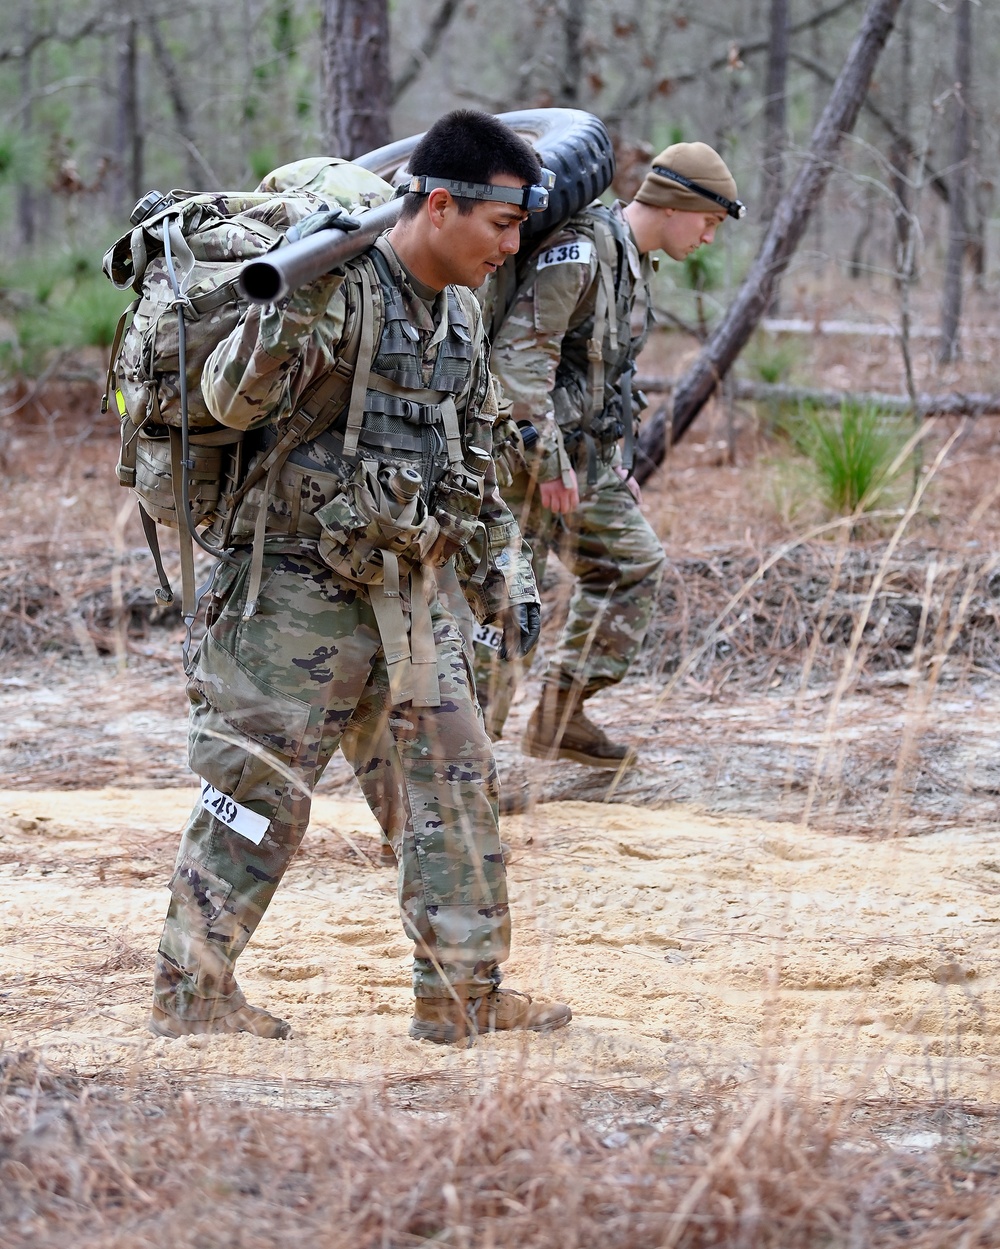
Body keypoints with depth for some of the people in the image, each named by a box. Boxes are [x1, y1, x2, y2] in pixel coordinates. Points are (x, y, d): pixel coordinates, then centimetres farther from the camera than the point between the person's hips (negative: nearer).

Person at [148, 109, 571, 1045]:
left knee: (454, 777, 7)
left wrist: (503, 576, 20)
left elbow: (471, 460, 22)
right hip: (301, 590, -8)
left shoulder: (459, 312, 11)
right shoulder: (342, 292, -17)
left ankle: (462, 993, 14)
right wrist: (294, 293, -40)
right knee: (260, 790, -2)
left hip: (405, 590, 8)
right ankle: (189, 991, 8)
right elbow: (235, 399, -27)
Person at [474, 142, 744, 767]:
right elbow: (520, 353, -27)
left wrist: (620, 463, 22)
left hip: (587, 456, 10)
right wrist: (547, 457, -28)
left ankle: (560, 718, 16)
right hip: (529, 453, -10)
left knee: (633, 564, 12)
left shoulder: (636, 264, 13)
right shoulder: (577, 253, -19)